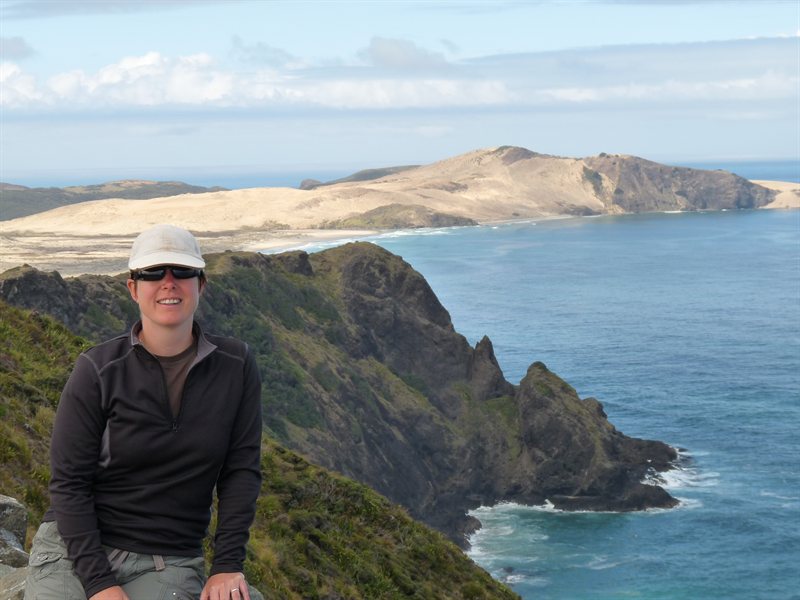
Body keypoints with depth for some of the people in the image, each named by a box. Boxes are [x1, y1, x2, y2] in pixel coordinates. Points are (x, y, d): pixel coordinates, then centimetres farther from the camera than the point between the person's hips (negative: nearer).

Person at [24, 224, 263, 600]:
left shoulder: (235, 366, 1)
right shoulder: (98, 371, -6)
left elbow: (241, 470, 3)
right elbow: (68, 483, -7)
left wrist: (227, 565, -7)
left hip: (167, 564, 1)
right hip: (75, 551, -1)